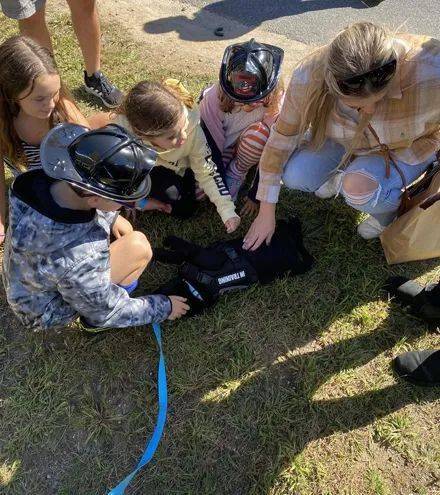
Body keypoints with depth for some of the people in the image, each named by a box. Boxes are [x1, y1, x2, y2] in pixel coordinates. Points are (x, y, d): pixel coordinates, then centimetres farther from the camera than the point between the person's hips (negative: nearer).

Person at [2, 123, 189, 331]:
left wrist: (112, 217, 8)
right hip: (49, 310, -6)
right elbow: (106, 313, -23)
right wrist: (164, 307, -10)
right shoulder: (77, 262, -43)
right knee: (138, 247, -19)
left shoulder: (48, 177, -26)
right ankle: (94, 321, 3)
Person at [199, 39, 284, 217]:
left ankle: (237, 172, -9)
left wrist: (255, 195, -19)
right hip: (219, 150, 1)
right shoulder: (214, 97, -30)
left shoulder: (277, 105, -29)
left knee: (259, 132, -34)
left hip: (249, 150, 0)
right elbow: (212, 146, -25)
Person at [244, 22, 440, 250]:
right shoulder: (310, 76, -32)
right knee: (294, 175, -21)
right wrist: (266, 213, -16)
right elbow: (281, 139, -22)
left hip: (406, 147, -2)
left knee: (359, 190, -31)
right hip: (343, 137, 3)